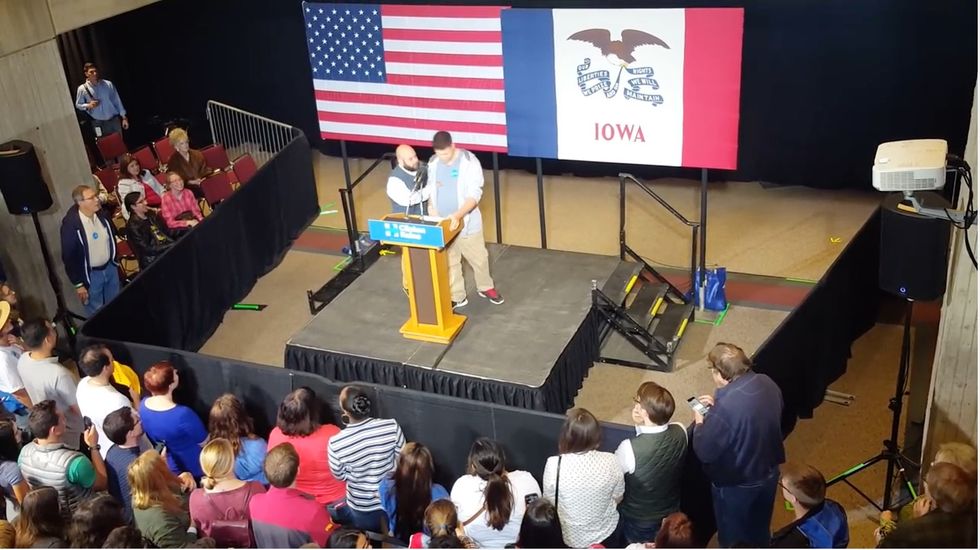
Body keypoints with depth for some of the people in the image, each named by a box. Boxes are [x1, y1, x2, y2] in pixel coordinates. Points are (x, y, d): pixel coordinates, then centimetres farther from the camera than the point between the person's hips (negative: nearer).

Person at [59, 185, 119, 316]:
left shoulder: (102, 214, -8)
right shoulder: (70, 224, -24)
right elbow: (69, 256, -17)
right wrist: (78, 284, -15)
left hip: (110, 268, 5)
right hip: (90, 275, -5)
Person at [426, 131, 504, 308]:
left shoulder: (469, 162, -17)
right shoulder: (433, 163, -3)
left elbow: (474, 194, -21)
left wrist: (458, 215, -33)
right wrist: (431, 206, -8)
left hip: (467, 222, -3)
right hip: (443, 223, 3)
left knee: (479, 258, 13)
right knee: (449, 262, 13)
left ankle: (485, 288, 38)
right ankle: (456, 297, 28)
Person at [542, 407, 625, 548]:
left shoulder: (554, 465, -26)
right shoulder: (610, 461, -21)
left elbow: (550, 505, -11)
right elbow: (617, 498, -5)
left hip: (568, 539, -1)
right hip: (606, 535, 1)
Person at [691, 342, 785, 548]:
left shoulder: (724, 408, -37)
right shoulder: (767, 383, -13)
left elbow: (705, 452, -24)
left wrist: (699, 423, -6)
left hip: (736, 485, -7)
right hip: (769, 473, 7)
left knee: (733, 539, 21)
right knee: (760, 530, 32)